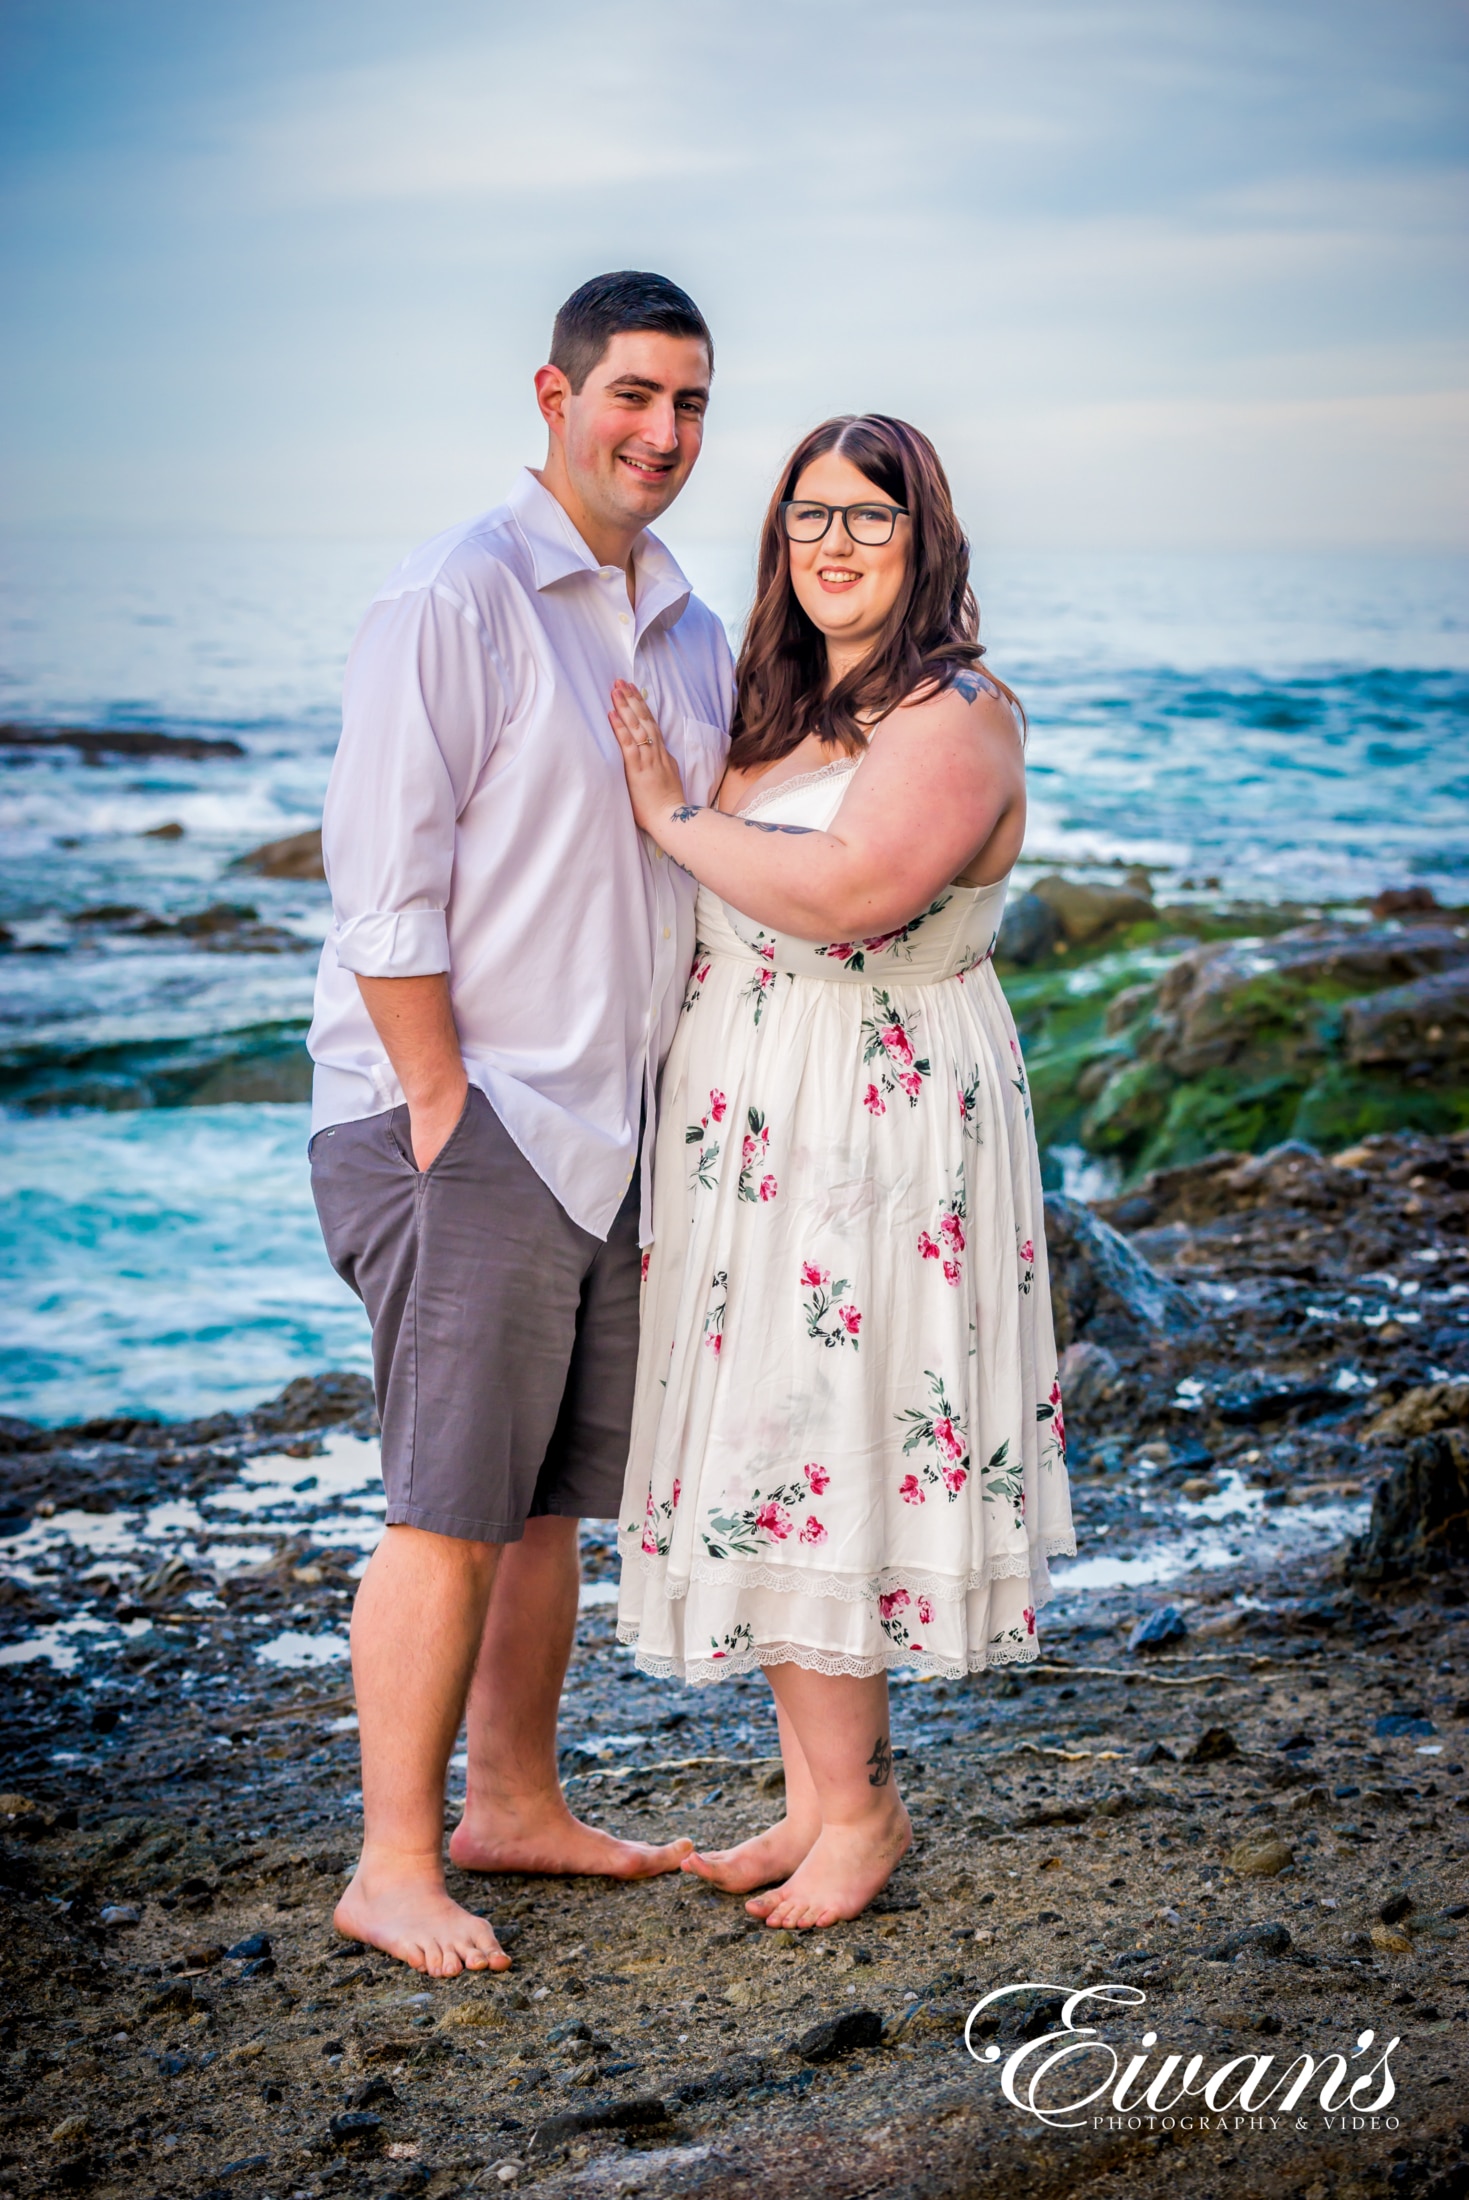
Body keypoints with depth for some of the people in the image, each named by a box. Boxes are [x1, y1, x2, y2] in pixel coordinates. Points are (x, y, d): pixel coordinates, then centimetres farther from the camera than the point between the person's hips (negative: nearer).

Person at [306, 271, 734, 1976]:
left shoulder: (689, 631, 14)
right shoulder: (454, 600, -10)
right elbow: (383, 888, -14)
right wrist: (447, 1115, -16)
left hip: (611, 1131, 8)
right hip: (461, 1122, -7)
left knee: (553, 1497, 14)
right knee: (454, 1507, -6)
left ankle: (514, 1804, 27)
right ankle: (393, 1869, 4)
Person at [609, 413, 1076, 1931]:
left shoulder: (959, 716, -11)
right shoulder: (777, 707, 15)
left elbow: (848, 892, -27)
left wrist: (677, 818, -15)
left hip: (873, 1132, -8)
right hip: (749, 1125, 8)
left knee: (809, 1459, -5)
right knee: (766, 1459, 10)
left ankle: (857, 1804, 10)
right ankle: (815, 1797, 20)